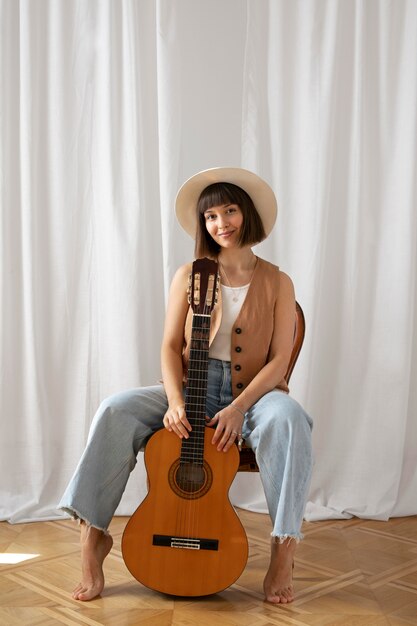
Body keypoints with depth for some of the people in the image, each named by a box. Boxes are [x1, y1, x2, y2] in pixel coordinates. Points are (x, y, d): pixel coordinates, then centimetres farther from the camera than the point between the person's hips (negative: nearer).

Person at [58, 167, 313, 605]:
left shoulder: (277, 283, 2)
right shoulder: (188, 276, 6)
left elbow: (279, 359, -4)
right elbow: (170, 346, 1)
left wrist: (239, 408, -20)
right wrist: (175, 401, -18)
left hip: (254, 392, -1)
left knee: (289, 420, -37)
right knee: (115, 411, -24)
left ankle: (283, 551, -26)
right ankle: (93, 536, -15)